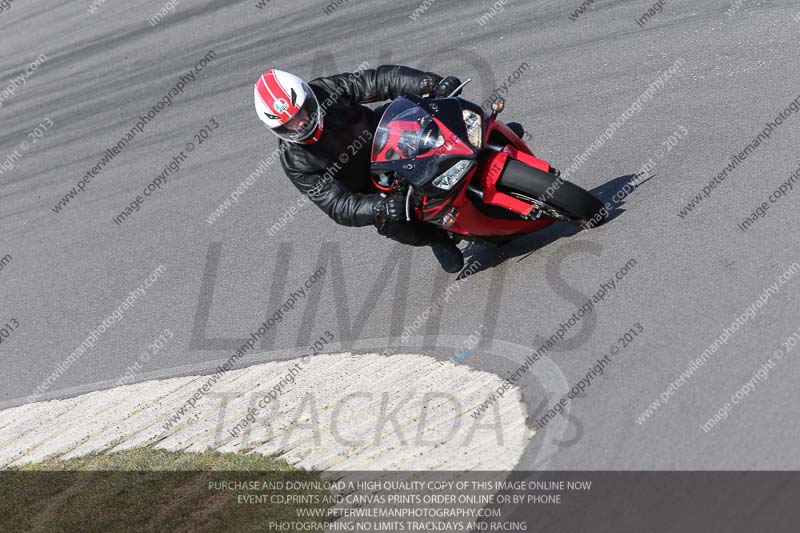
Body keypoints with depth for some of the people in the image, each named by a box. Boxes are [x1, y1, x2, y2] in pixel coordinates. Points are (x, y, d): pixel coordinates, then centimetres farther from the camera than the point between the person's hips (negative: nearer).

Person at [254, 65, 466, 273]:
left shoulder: (326, 92, -22)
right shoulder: (295, 162, -24)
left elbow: (380, 79, -24)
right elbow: (337, 206, -28)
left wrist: (431, 83, -39)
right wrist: (378, 207, -48)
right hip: (370, 190, -3)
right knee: (390, 223, -29)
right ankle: (436, 238, 1)